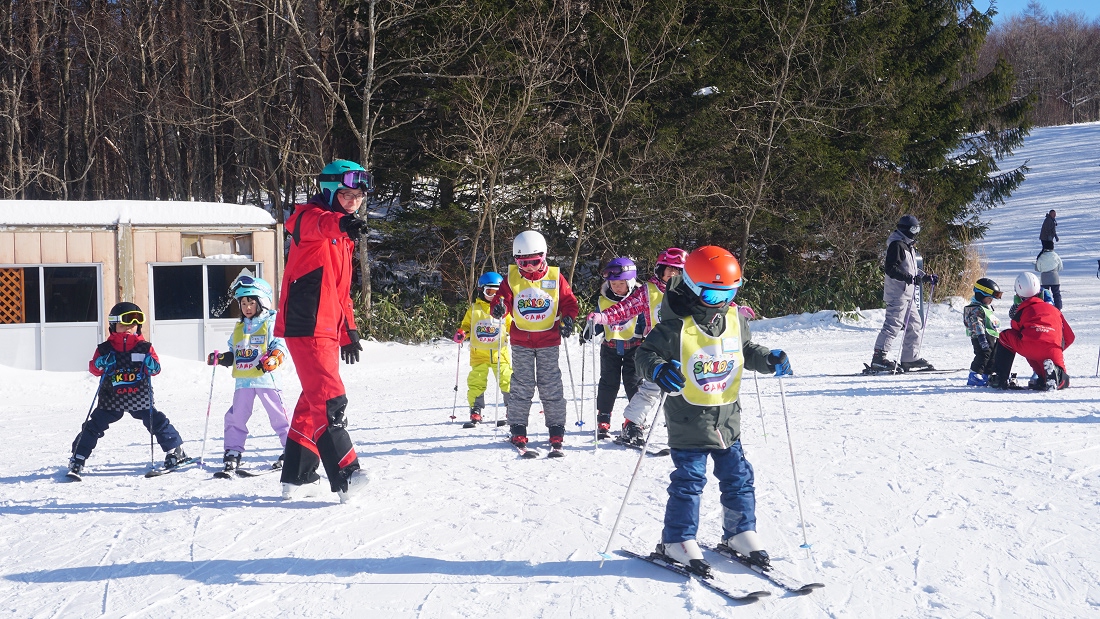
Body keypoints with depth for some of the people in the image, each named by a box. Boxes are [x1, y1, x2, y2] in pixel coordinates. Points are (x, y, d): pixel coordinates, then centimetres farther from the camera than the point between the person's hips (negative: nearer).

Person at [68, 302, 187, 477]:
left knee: (158, 422, -2)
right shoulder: (105, 348, 0)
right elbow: (93, 368, -1)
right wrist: (100, 364, -22)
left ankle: (176, 451, 13)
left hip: (140, 397, 0)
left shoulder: (144, 347, 1)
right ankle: (77, 460, 1)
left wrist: (152, 366, -19)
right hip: (111, 399, 0)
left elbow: (155, 368, 3)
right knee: (93, 427, -6)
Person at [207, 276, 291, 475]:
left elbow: (280, 346, -8)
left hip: (265, 377, -6)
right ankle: (232, 453, 10)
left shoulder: (271, 324, -1)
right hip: (243, 380, 6)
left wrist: (273, 359, -26)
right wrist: (220, 358, 9)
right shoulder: (239, 328, 19)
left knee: (278, 415, -5)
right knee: (236, 417, 4)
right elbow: (234, 353, 26)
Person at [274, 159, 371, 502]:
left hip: (327, 329, 10)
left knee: (314, 400, 15)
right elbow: (316, 225, -34)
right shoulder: (310, 217, -6)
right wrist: (341, 223, -56)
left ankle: (295, 476, 24)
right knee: (330, 400, -17)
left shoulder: (342, 237, 21)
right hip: (307, 326, -10)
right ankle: (345, 474, -22)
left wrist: (349, 329, 23)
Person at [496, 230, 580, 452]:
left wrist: (567, 318, -11)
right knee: (521, 386, 2)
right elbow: (504, 299, 2)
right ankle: (518, 430, 9)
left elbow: (569, 301, 6)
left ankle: (556, 430, 7)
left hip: (549, 341, 0)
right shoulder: (512, 279, 2)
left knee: (551, 386, 1)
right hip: (521, 341, 1)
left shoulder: (555, 278, 1)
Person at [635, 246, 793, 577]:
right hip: (689, 421, -6)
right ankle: (678, 540, 10)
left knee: (738, 477, 11)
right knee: (689, 481, -2)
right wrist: (659, 370, -34)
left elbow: (747, 349, 18)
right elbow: (646, 354, -13)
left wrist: (769, 359, 0)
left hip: (727, 417, 6)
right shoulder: (675, 326, -17)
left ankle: (740, 532, 26)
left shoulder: (736, 320, 2)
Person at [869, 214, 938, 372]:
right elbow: (891, 269, -22)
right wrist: (909, 277, -32)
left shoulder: (908, 246, 20)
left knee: (915, 324, 12)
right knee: (893, 324, -13)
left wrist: (926, 277, 21)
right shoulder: (896, 245, -12)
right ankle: (878, 358, -14)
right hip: (897, 293, -11)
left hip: (907, 294, 11)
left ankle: (911, 359, 18)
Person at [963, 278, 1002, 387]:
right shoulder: (976, 309, -13)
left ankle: (987, 375, 17)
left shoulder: (988, 308, 21)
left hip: (992, 337, 11)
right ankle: (974, 376, -15)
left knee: (992, 357, 11)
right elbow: (977, 325, -23)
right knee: (983, 355, -16)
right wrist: (982, 337, -31)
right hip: (981, 337, -11)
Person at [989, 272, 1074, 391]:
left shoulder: (1021, 310, 19)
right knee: (1063, 381, 25)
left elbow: (1015, 333, 29)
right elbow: (1069, 338, 30)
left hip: (1028, 348, -2)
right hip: (1053, 353, 2)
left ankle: (1000, 378, 18)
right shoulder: (1054, 310, 28)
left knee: (1005, 336, 26)